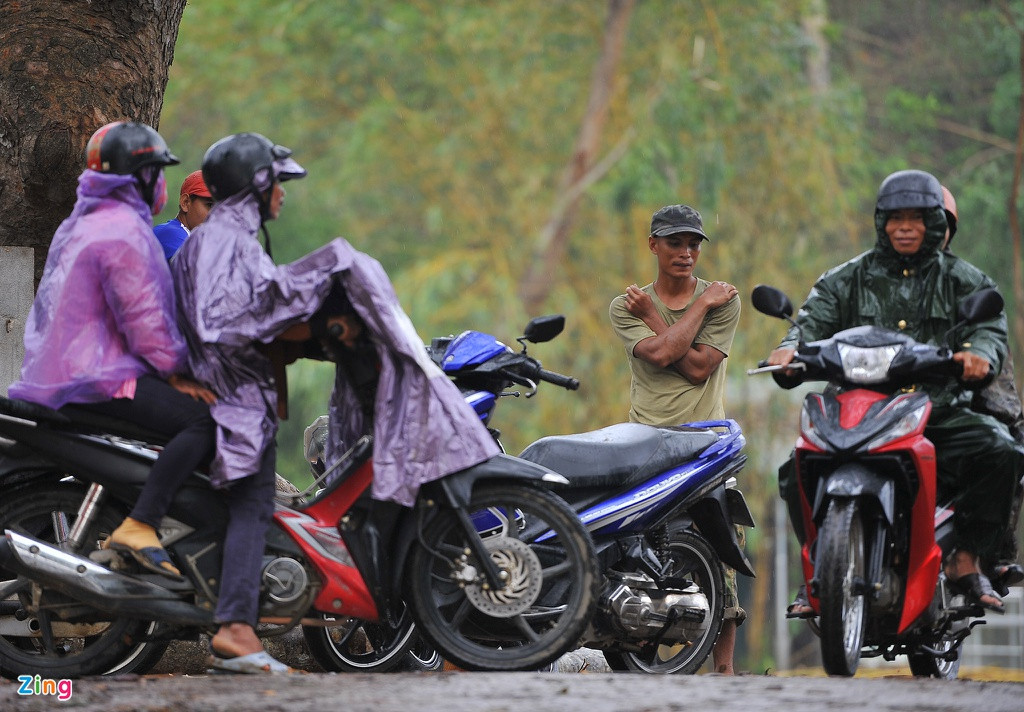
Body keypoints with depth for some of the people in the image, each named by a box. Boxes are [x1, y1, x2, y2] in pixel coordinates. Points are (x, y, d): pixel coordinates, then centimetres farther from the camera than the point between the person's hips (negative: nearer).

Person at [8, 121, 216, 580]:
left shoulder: (79, 223, 20)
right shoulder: (123, 232, -14)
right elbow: (143, 318, -18)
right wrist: (176, 373, -7)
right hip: (100, 378, -11)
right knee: (201, 421, -22)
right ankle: (138, 527, -31)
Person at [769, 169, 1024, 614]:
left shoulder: (963, 281, 11)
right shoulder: (848, 280, 14)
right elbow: (815, 318, 0)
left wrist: (979, 353, -31)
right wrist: (792, 347, -25)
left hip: (941, 411, -1)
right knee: (798, 471, -23)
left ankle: (966, 561, -12)